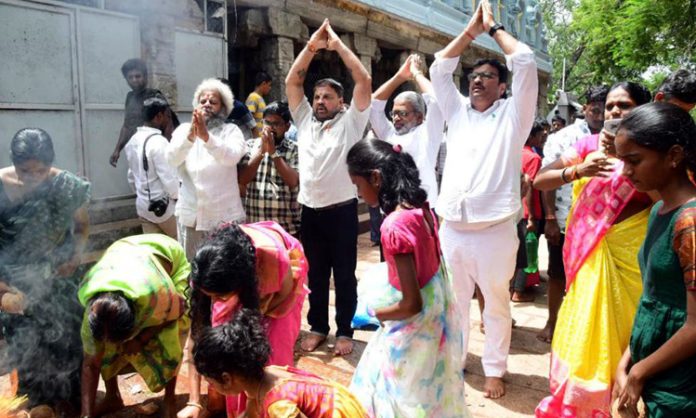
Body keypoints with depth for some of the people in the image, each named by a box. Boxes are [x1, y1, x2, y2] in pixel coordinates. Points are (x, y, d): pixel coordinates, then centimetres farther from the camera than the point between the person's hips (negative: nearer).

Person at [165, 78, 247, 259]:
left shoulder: (231, 130, 1)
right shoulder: (184, 129, 7)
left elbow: (232, 156, -20)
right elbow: (171, 159, -11)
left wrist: (206, 136, -35)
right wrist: (190, 136, -29)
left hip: (225, 216, -2)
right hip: (191, 215, 2)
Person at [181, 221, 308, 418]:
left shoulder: (272, 256, -45)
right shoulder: (208, 268, -36)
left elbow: (285, 293, -20)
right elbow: (198, 331, -29)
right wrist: (194, 402, -29)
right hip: (236, 275, 2)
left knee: (274, 351, -7)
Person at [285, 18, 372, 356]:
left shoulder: (350, 123, 0)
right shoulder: (305, 120, 11)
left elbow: (364, 80, -9)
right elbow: (292, 81, 7)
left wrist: (338, 45, -6)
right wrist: (311, 46, 0)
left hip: (342, 211, -4)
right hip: (310, 211, 4)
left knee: (344, 275, 7)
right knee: (315, 274, 14)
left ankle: (344, 331, 20)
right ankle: (318, 327, 27)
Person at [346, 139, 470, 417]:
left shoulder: (394, 226, -28)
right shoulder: (421, 208, -4)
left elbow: (412, 304, -24)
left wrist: (375, 313, -9)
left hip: (415, 328, -8)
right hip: (437, 316, 8)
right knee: (430, 392, 27)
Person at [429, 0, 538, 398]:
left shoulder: (512, 115, 4)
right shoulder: (458, 111, 15)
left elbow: (525, 62, -4)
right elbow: (440, 69, 13)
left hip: (494, 230, -3)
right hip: (451, 228, 4)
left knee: (497, 304, 10)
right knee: (454, 300, 15)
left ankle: (495, 369, 26)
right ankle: (453, 359, 32)